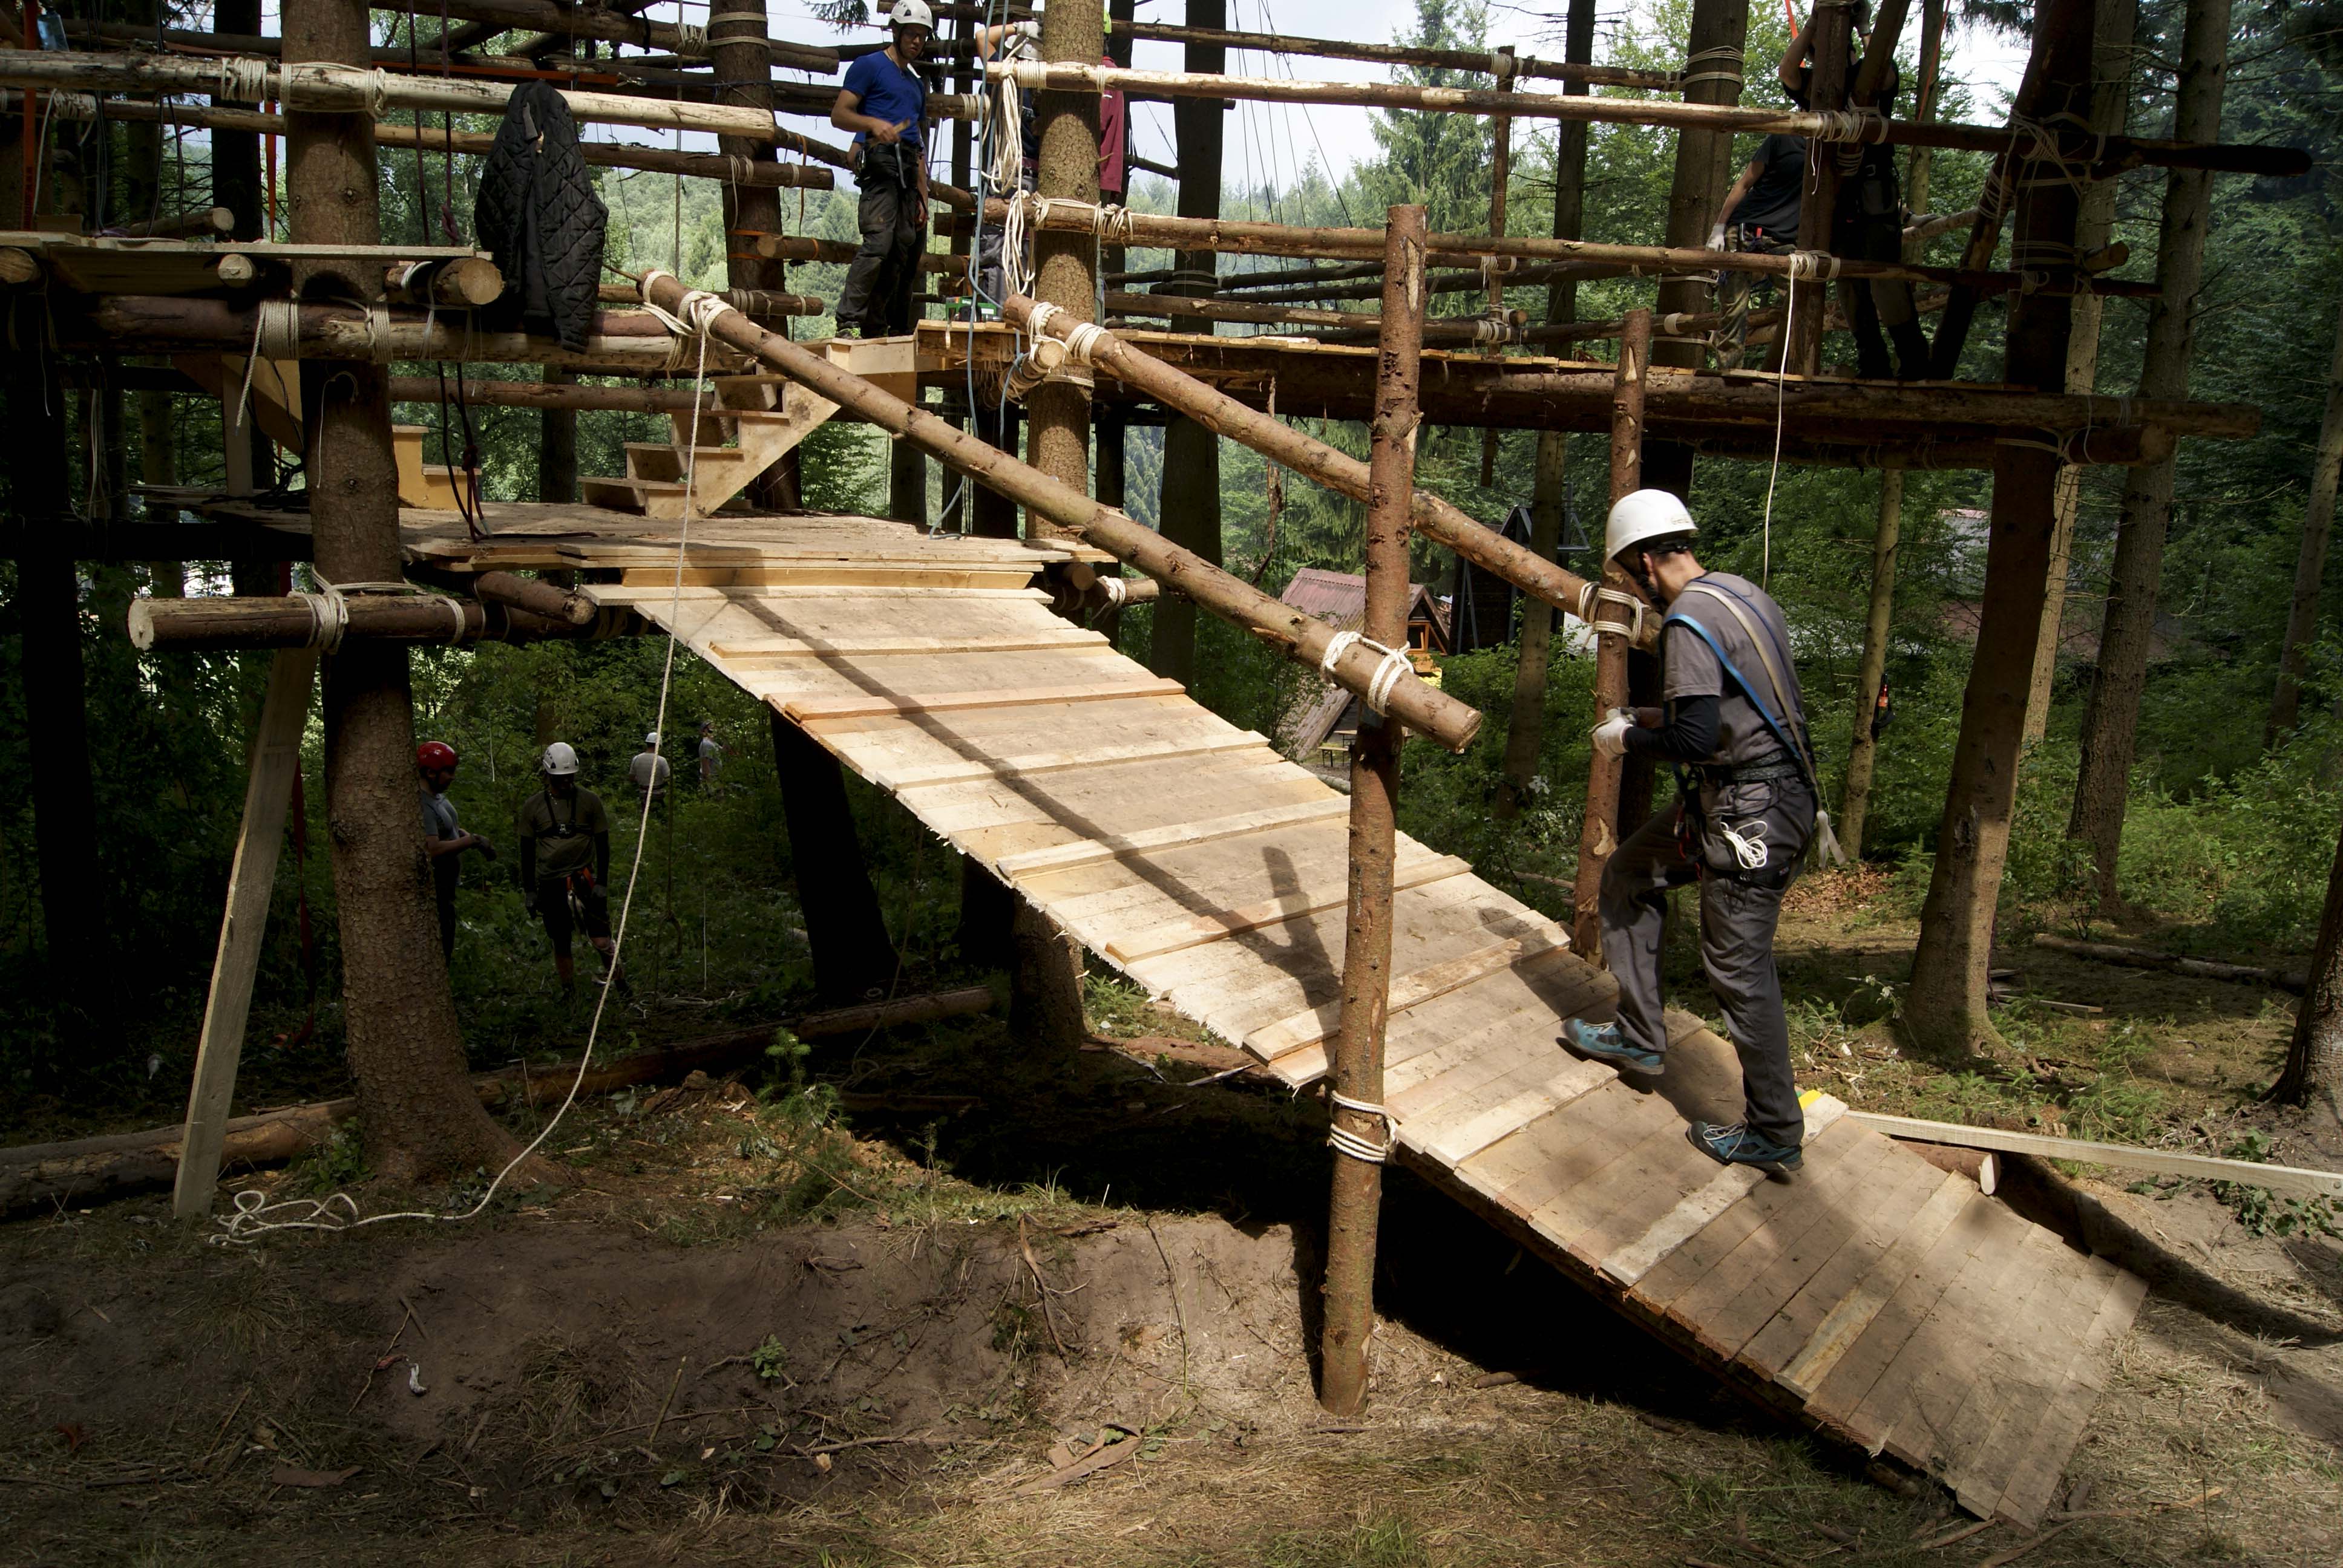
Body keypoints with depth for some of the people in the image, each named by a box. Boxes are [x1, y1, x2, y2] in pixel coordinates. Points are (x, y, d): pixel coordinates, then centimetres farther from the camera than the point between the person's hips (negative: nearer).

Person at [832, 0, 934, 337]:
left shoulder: (917, 84, 30)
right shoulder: (869, 66, 8)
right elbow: (839, 115, -1)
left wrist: (923, 198, 20)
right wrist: (873, 124, -20)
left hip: (908, 171, 8)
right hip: (880, 161, -7)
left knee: (902, 254, -1)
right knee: (879, 243, -22)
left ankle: (875, 328, 2)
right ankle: (847, 321, -24)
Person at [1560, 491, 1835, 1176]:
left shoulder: (1689, 620, -20)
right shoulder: (1745, 594, 10)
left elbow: (1697, 739, -25)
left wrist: (1628, 738, -7)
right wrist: (1657, 716, 18)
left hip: (1751, 814, -10)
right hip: (1763, 792, 10)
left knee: (1739, 969, -1)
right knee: (1628, 875, 19)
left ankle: (1774, 1133, 10)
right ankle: (1639, 1036, 27)